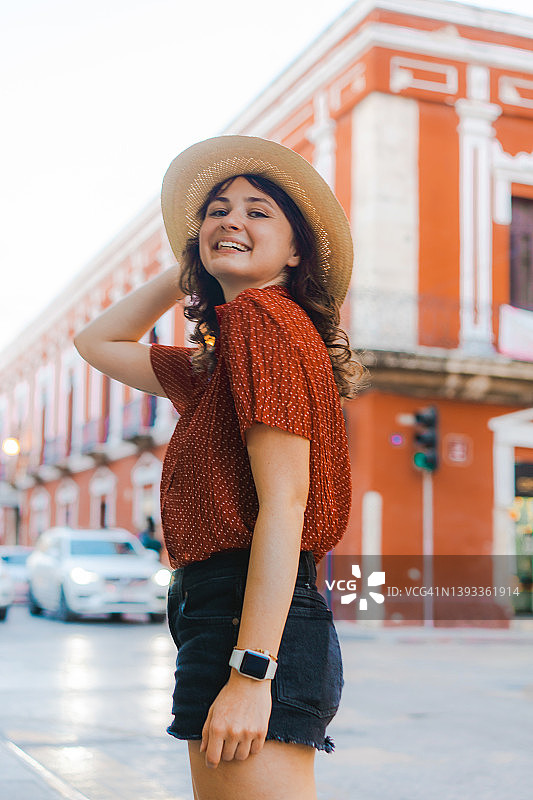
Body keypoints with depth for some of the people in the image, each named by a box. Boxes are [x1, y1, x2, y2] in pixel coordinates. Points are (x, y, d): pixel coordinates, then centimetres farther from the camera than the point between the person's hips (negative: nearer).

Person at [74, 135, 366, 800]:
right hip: (217, 617, 10)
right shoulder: (214, 363, 19)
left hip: (250, 620, -10)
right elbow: (97, 343, 33)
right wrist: (188, 271, 23)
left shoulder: (262, 316, -8)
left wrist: (250, 672, -22)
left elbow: (284, 502, -17)